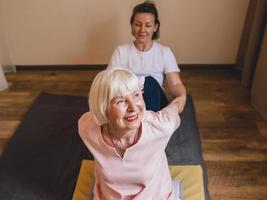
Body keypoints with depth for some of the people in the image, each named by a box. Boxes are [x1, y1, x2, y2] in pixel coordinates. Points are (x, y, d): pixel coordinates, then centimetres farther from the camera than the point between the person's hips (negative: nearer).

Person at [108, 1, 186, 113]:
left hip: (155, 104, 1)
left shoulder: (165, 52, 7)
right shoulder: (121, 51, 8)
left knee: (150, 81, -32)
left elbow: (175, 83, -4)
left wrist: (182, 97, -29)